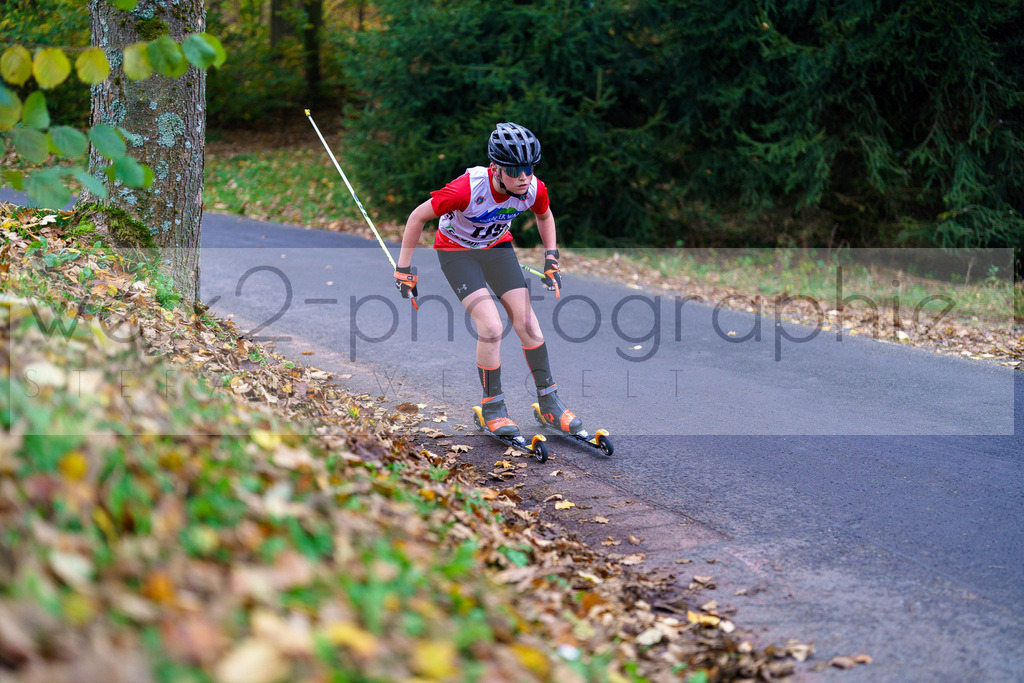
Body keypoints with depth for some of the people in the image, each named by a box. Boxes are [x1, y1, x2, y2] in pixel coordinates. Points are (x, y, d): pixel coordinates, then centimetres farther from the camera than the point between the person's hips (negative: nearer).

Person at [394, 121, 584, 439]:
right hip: (456, 251, -4)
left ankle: (549, 402, 10)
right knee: (491, 328, -19)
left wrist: (551, 258, -2)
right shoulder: (468, 189, -37)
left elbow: (544, 216, 4)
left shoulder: (534, 190, -23)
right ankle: (492, 407, 0)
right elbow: (418, 217, -24)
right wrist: (404, 270, -18)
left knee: (527, 323, -5)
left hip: (497, 246, 4)